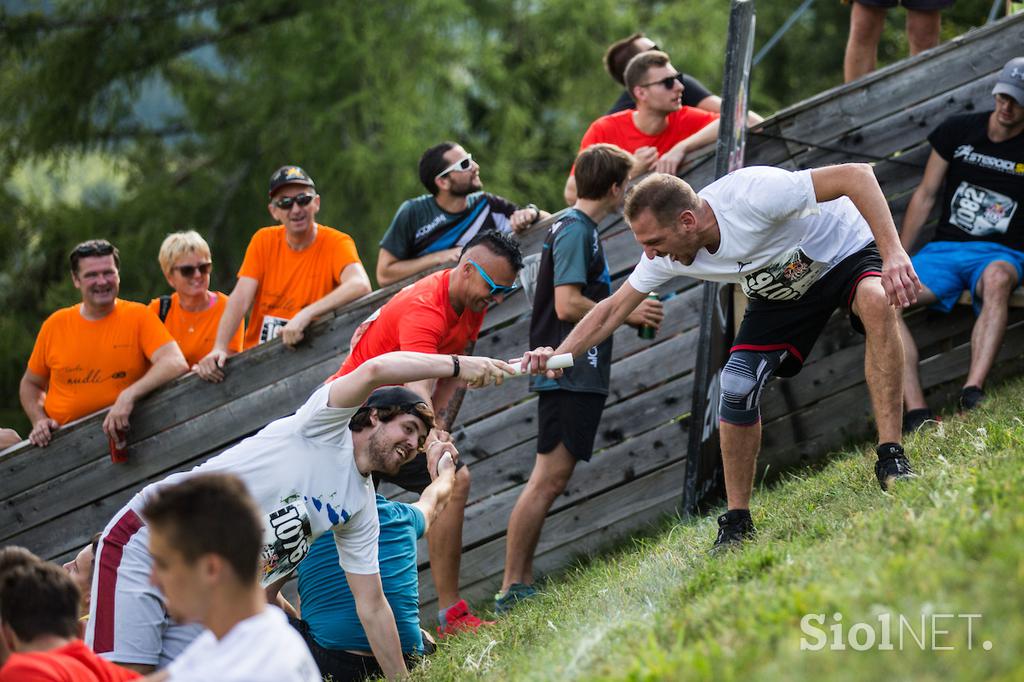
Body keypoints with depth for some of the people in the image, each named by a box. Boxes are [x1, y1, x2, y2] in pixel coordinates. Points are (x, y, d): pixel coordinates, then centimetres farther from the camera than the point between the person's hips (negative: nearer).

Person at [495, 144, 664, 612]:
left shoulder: (577, 228, 19)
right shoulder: (575, 231, -12)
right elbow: (568, 305, -20)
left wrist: (626, 311, 15)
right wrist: (627, 314, -10)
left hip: (577, 376, 10)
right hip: (569, 376, -10)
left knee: (551, 479, 9)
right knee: (548, 479, -10)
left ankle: (520, 586, 10)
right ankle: (512, 589, -10)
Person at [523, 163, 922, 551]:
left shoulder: (752, 194, -39)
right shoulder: (668, 255, -18)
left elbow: (856, 175, -38)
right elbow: (613, 309, -4)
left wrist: (894, 254, -47)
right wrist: (559, 355, -19)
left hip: (848, 252, -5)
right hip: (781, 292, 5)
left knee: (876, 301, -38)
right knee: (737, 388, -12)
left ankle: (890, 460, -35)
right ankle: (736, 524, 3)